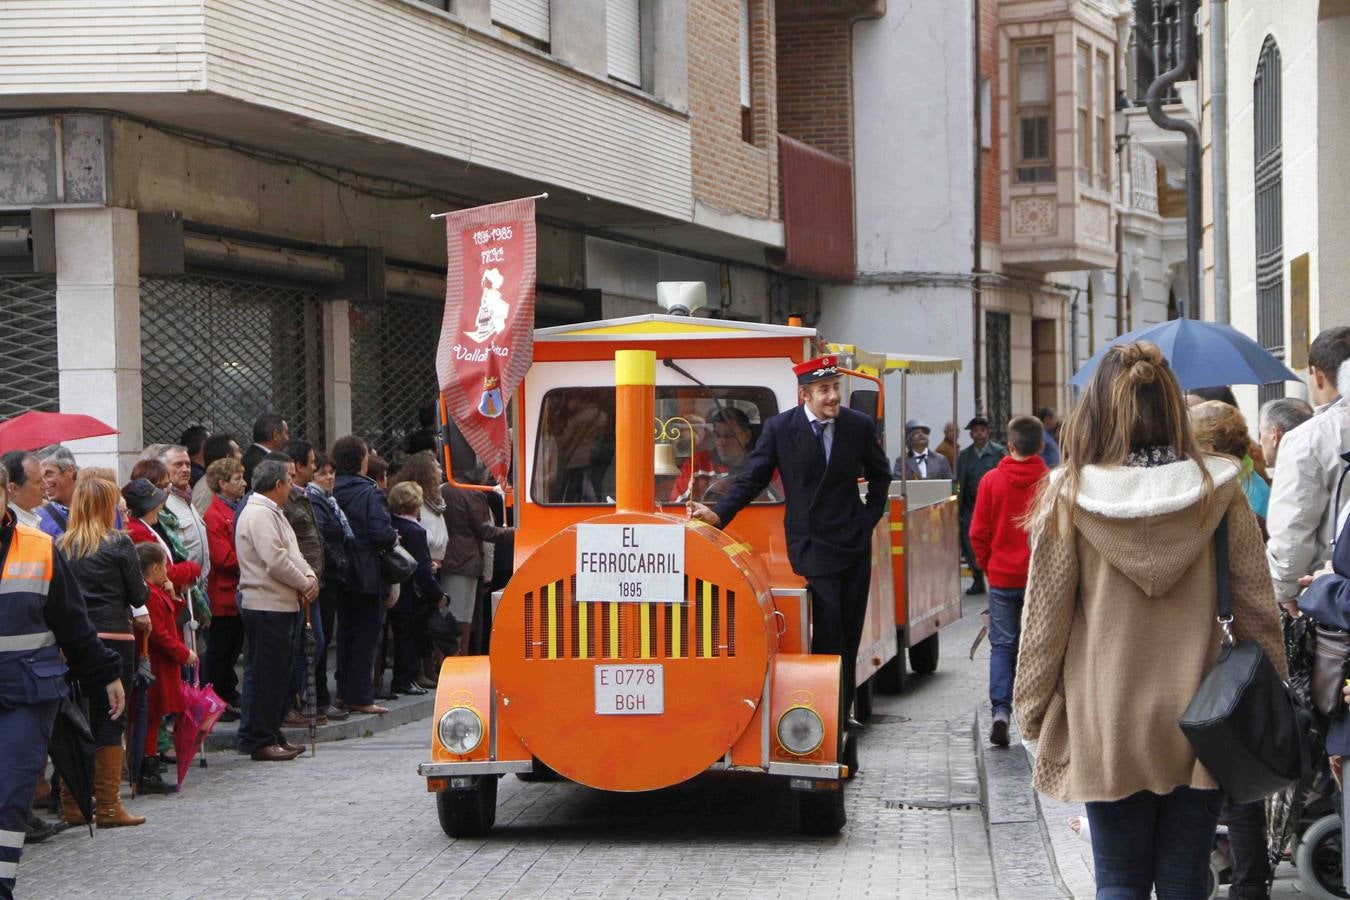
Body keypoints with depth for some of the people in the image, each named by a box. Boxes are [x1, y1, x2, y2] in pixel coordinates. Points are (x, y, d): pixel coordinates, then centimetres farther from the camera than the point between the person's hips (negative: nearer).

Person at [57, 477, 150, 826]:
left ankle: (72, 804, 14)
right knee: (110, 721, 1)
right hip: (112, 637, -4)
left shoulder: (61, 546, 4)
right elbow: (138, 594, -3)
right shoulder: (118, 544, -6)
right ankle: (108, 806, 2)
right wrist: (139, 612, 18)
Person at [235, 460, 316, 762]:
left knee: (278, 674, 14)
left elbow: (292, 555, 22)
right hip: (266, 605, -11)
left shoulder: (272, 513, 20)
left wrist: (310, 577, 2)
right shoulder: (259, 515, -15)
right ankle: (259, 740, -3)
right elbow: (276, 562, -23)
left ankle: (272, 735, 20)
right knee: (265, 675, -7)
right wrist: (305, 584, -10)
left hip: (282, 604, 11)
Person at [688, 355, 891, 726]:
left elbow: (879, 473, 20)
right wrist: (719, 514, -15)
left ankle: (843, 712, 16)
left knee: (850, 635, 8)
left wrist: (871, 516, 11)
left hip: (855, 543, 4)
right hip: (812, 546, -4)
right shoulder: (780, 428, -5)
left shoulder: (860, 425, 3)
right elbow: (752, 478, -3)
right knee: (828, 634, -11)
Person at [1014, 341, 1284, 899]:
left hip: (1105, 725, -1)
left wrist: (1032, 709, 7)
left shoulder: (1070, 496, -8)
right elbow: (1256, 607, -1)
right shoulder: (1218, 491, -5)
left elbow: (1044, 616, -4)